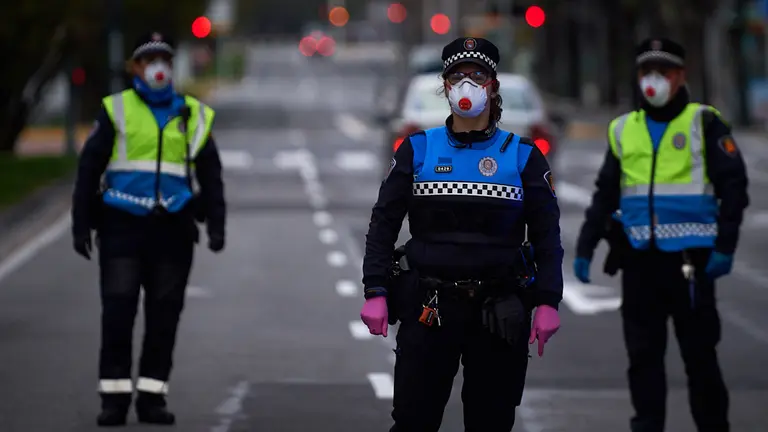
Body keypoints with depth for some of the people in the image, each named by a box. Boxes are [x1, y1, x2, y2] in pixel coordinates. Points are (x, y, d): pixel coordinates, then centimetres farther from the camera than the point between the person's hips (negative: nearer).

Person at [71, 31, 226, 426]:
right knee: (117, 312, -7)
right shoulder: (117, 111, 4)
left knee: (164, 315, 3)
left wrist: (216, 224, 5)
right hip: (122, 226, -2)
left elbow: (210, 174, 16)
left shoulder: (194, 116, 12)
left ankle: (152, 396, 10)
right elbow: (89, 168, 4)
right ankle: (114, 396, -2)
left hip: (173, 229, 2)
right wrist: (81, 226, -1)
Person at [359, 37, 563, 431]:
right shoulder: (417, 149, 6)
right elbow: (384, 222, 5)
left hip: (499, 312, 0)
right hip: (428, 308, 0)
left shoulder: (523, 155, 4)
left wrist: (548, 302, -6)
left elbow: (546, 234, 3)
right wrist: (374, 292, -4)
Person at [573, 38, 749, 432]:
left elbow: (733, 188, -3)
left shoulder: (704, 124, 1)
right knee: (643, 354, 3)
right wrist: (585, 247, 11)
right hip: (639, 258, 4)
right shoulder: (623, 130, 14)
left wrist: (724, 248, -11)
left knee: (699, 354, 0)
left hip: (689, 258, -4)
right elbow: (605, 195, 19)